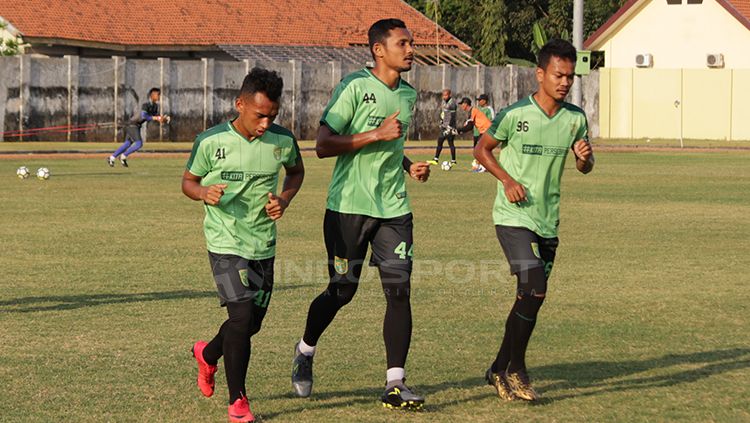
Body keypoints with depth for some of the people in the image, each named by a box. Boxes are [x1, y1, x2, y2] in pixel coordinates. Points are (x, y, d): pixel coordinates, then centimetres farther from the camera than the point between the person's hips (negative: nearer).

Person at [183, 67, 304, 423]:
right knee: (242, 315, -17)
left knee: (253, 322, 12)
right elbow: (188, 180, 3)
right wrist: (203, 193, -20)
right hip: (225, 243, -5)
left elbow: (296, 171, 19)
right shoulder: (211, 142, -11)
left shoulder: (282, 141, -2)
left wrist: (285, 199, -1)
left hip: (264, 245, 5)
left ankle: (208, 354, 46)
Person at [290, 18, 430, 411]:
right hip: (349, 205, -5)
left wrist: (409, 166, 10)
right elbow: (323, 146, -15)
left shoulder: (408, 95, 13)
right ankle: (305, 351, 31)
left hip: (393, 207, 5)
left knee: (399, 289, -6)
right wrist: (377, 134, -20)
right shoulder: (354, 87, -10)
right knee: (342, 290, 3)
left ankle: (395, 384, -3)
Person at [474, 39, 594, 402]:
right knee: (535, 290, -20)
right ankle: (516, 369, -5)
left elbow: (585, 168, 16)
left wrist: (584, 157, -8)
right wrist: (507, 180, -12)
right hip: (513, 216, -6)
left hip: (548, 222, 6)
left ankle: (500, 369, 25)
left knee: (529, 298, 9)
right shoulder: (515, 115, -10)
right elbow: (482, 150, 3)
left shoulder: (576, 119, 3)